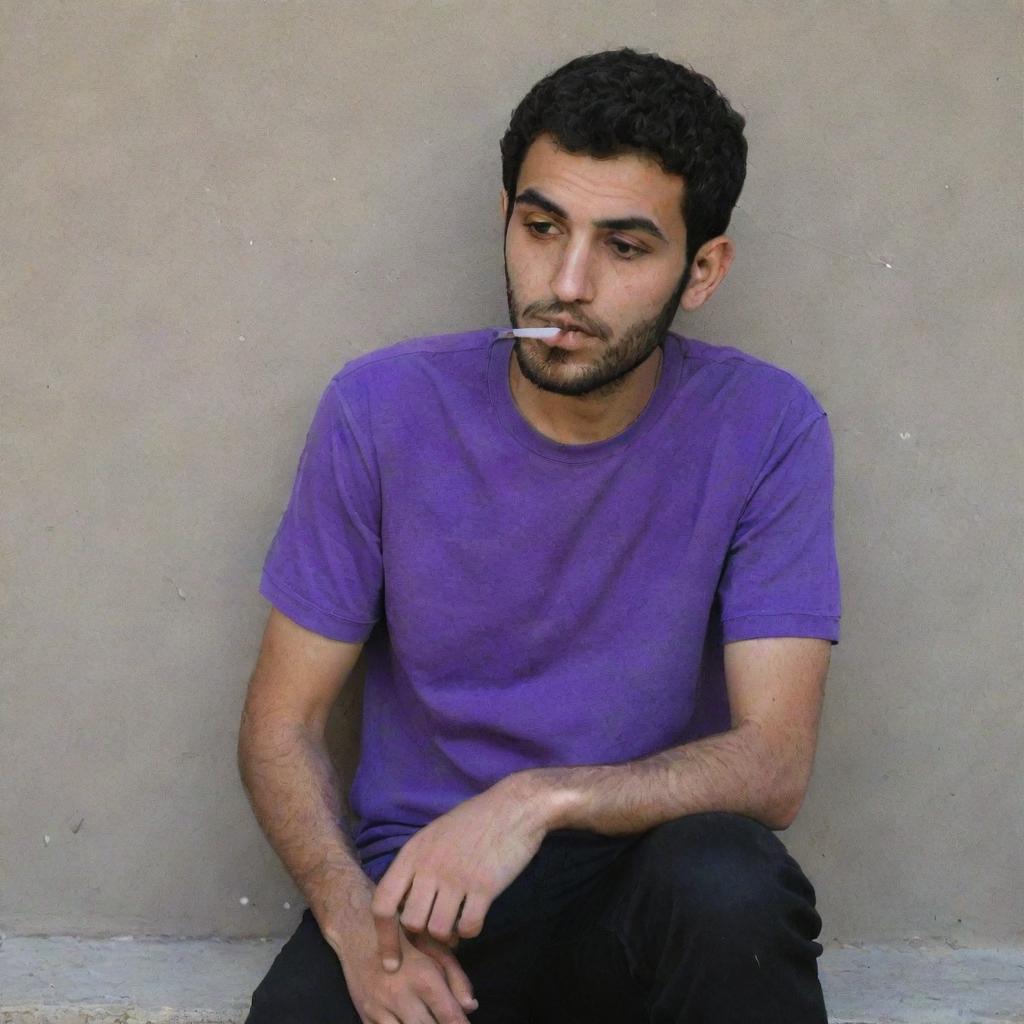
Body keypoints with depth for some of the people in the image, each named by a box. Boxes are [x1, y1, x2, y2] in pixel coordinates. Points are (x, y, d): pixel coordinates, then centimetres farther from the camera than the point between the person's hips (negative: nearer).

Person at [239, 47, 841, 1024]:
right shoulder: (382, 410, -5)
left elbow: (773, 762, -12)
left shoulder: (765, 430, -8)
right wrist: (356, 920, -19)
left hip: (641, 885, 0)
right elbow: (281, 725, -1)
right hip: (417, 878, 0)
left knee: (727, 880, -34)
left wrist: (542, 799, -28)